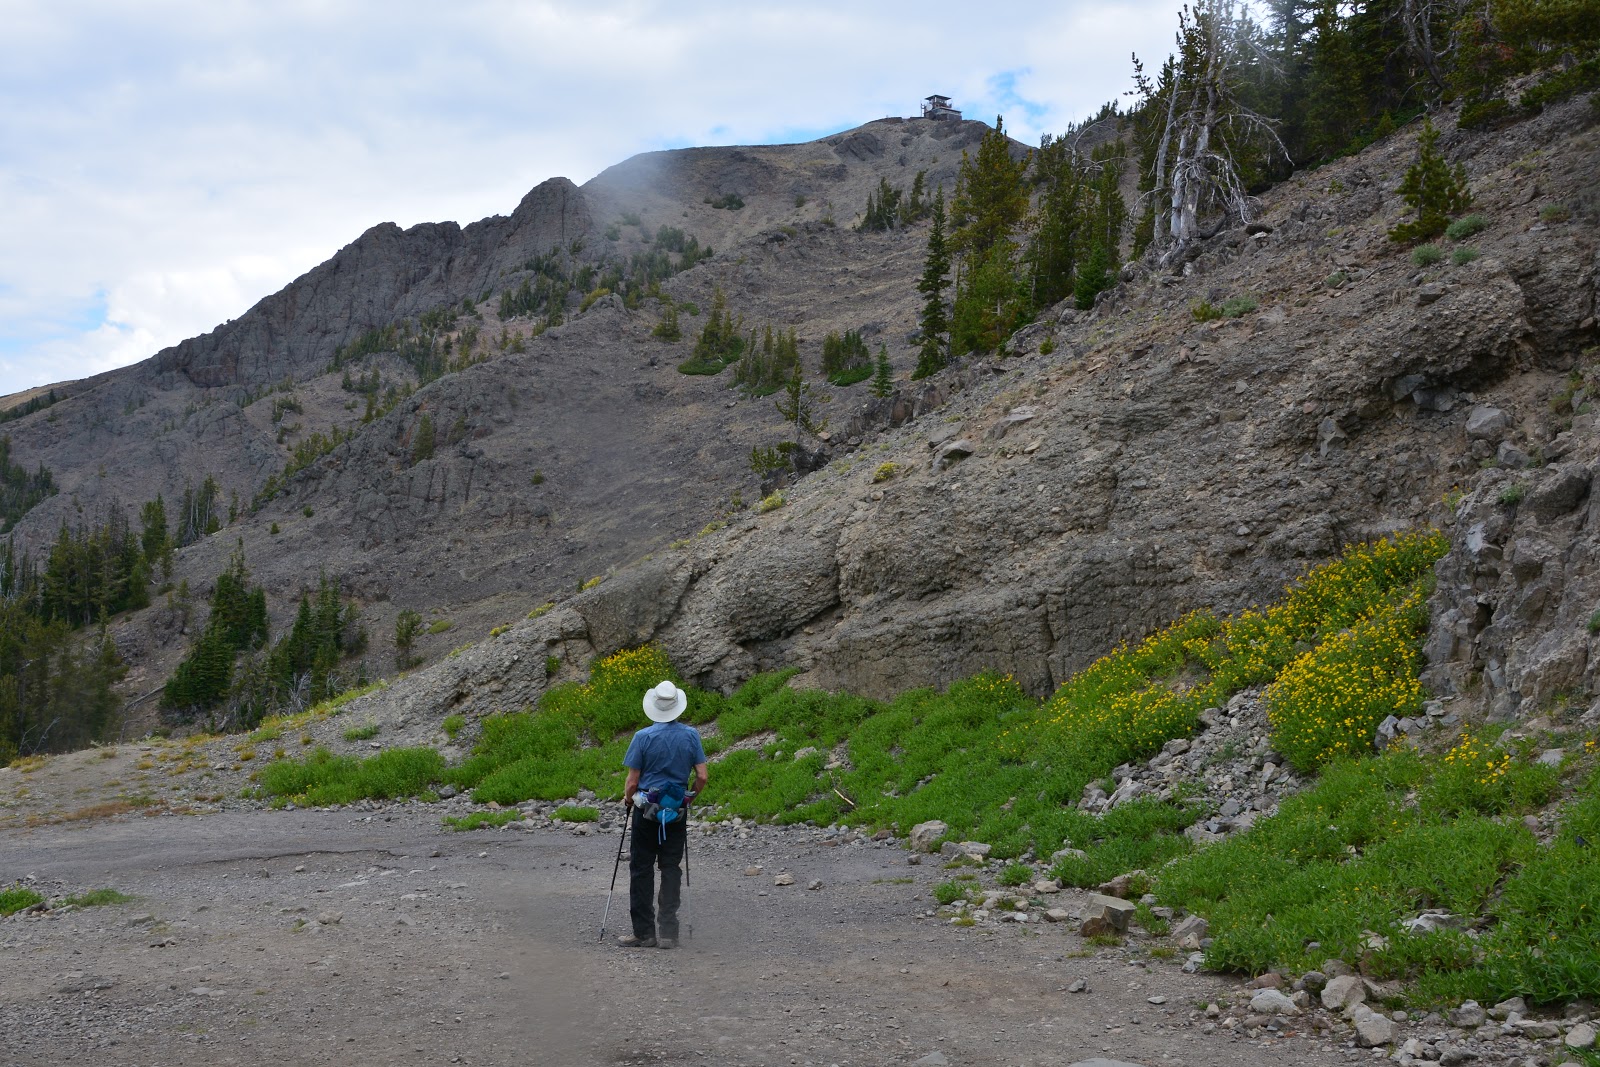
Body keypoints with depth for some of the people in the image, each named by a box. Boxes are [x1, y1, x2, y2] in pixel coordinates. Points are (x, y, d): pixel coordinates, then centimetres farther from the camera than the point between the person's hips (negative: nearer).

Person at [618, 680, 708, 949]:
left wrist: (628, 800, 13)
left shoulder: (643, 737, -9)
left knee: (641, 870, 4)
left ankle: (644, 932, 6)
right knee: (671, 869, 6)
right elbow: (702, 778, -1)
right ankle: (667, 932, 2)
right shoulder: (691, 735, -1)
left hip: (646, 808, -3)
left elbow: (632, 781, -6)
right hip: (677, 811, 3)